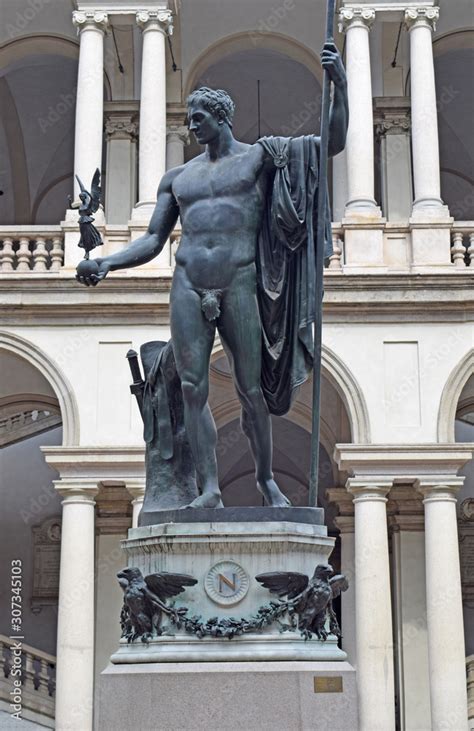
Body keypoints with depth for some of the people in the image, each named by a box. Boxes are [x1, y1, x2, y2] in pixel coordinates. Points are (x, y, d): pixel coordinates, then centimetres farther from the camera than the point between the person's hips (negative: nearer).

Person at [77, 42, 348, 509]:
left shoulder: (260, 155, 9)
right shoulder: (177, 177, 20)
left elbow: (333, 143, 4)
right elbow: (152, 242, 15)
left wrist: (340, 85, -9)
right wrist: (108, 263, -2)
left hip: (239, 285, -3)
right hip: (188, 287, 3)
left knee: (251, 391, -1)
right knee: (193, 388, -6)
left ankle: (266, 478, 18)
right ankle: (209, 489, -3)